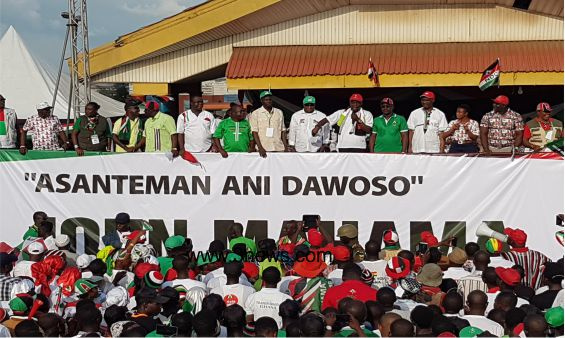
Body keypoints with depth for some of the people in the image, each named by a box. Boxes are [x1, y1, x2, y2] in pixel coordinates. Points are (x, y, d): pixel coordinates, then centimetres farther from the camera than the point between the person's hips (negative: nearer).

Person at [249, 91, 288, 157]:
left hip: (279, 148, 3)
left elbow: (283, 131, 14)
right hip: (264, 149, -3)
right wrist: (260, 148, -13)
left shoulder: (279, 112, 13)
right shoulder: (255, 114, 3)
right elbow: (254, 132, -3)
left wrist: (286, 146, 6)